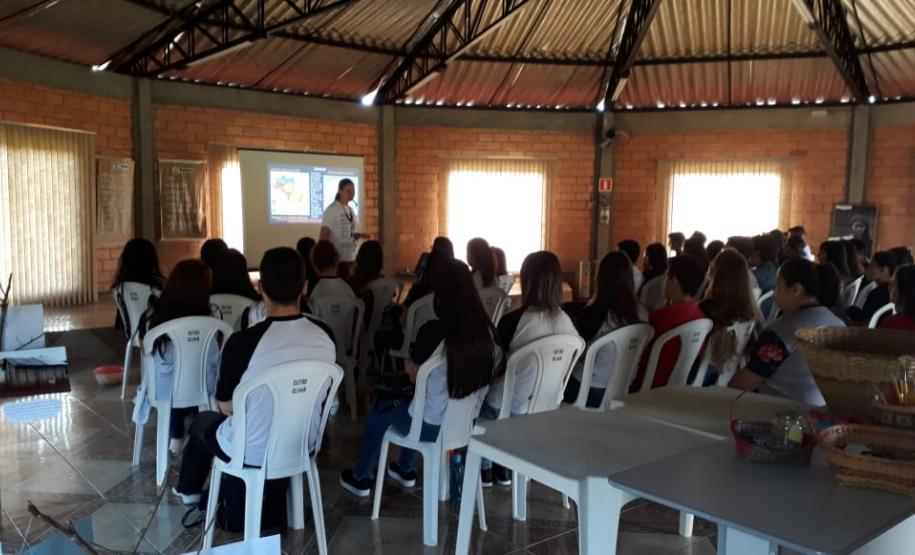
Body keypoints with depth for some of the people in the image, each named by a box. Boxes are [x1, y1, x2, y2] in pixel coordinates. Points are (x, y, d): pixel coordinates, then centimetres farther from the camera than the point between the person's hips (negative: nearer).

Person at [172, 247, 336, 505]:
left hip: (253, 452, -4)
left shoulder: (243, 341, -26)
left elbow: (226, 407, -11)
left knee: (203, 420, 28)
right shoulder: (325, 335, -11)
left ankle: (188, 489, 53)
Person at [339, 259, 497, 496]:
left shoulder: (434, 331, -23)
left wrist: (410, 362, 14)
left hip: (432, 426, -5)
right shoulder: (487, 331, -9)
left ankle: (361, 478, 42)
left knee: (378, 412, 24)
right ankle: (406, 470, 48)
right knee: (406, 403, 33)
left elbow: (413, 375, -7)